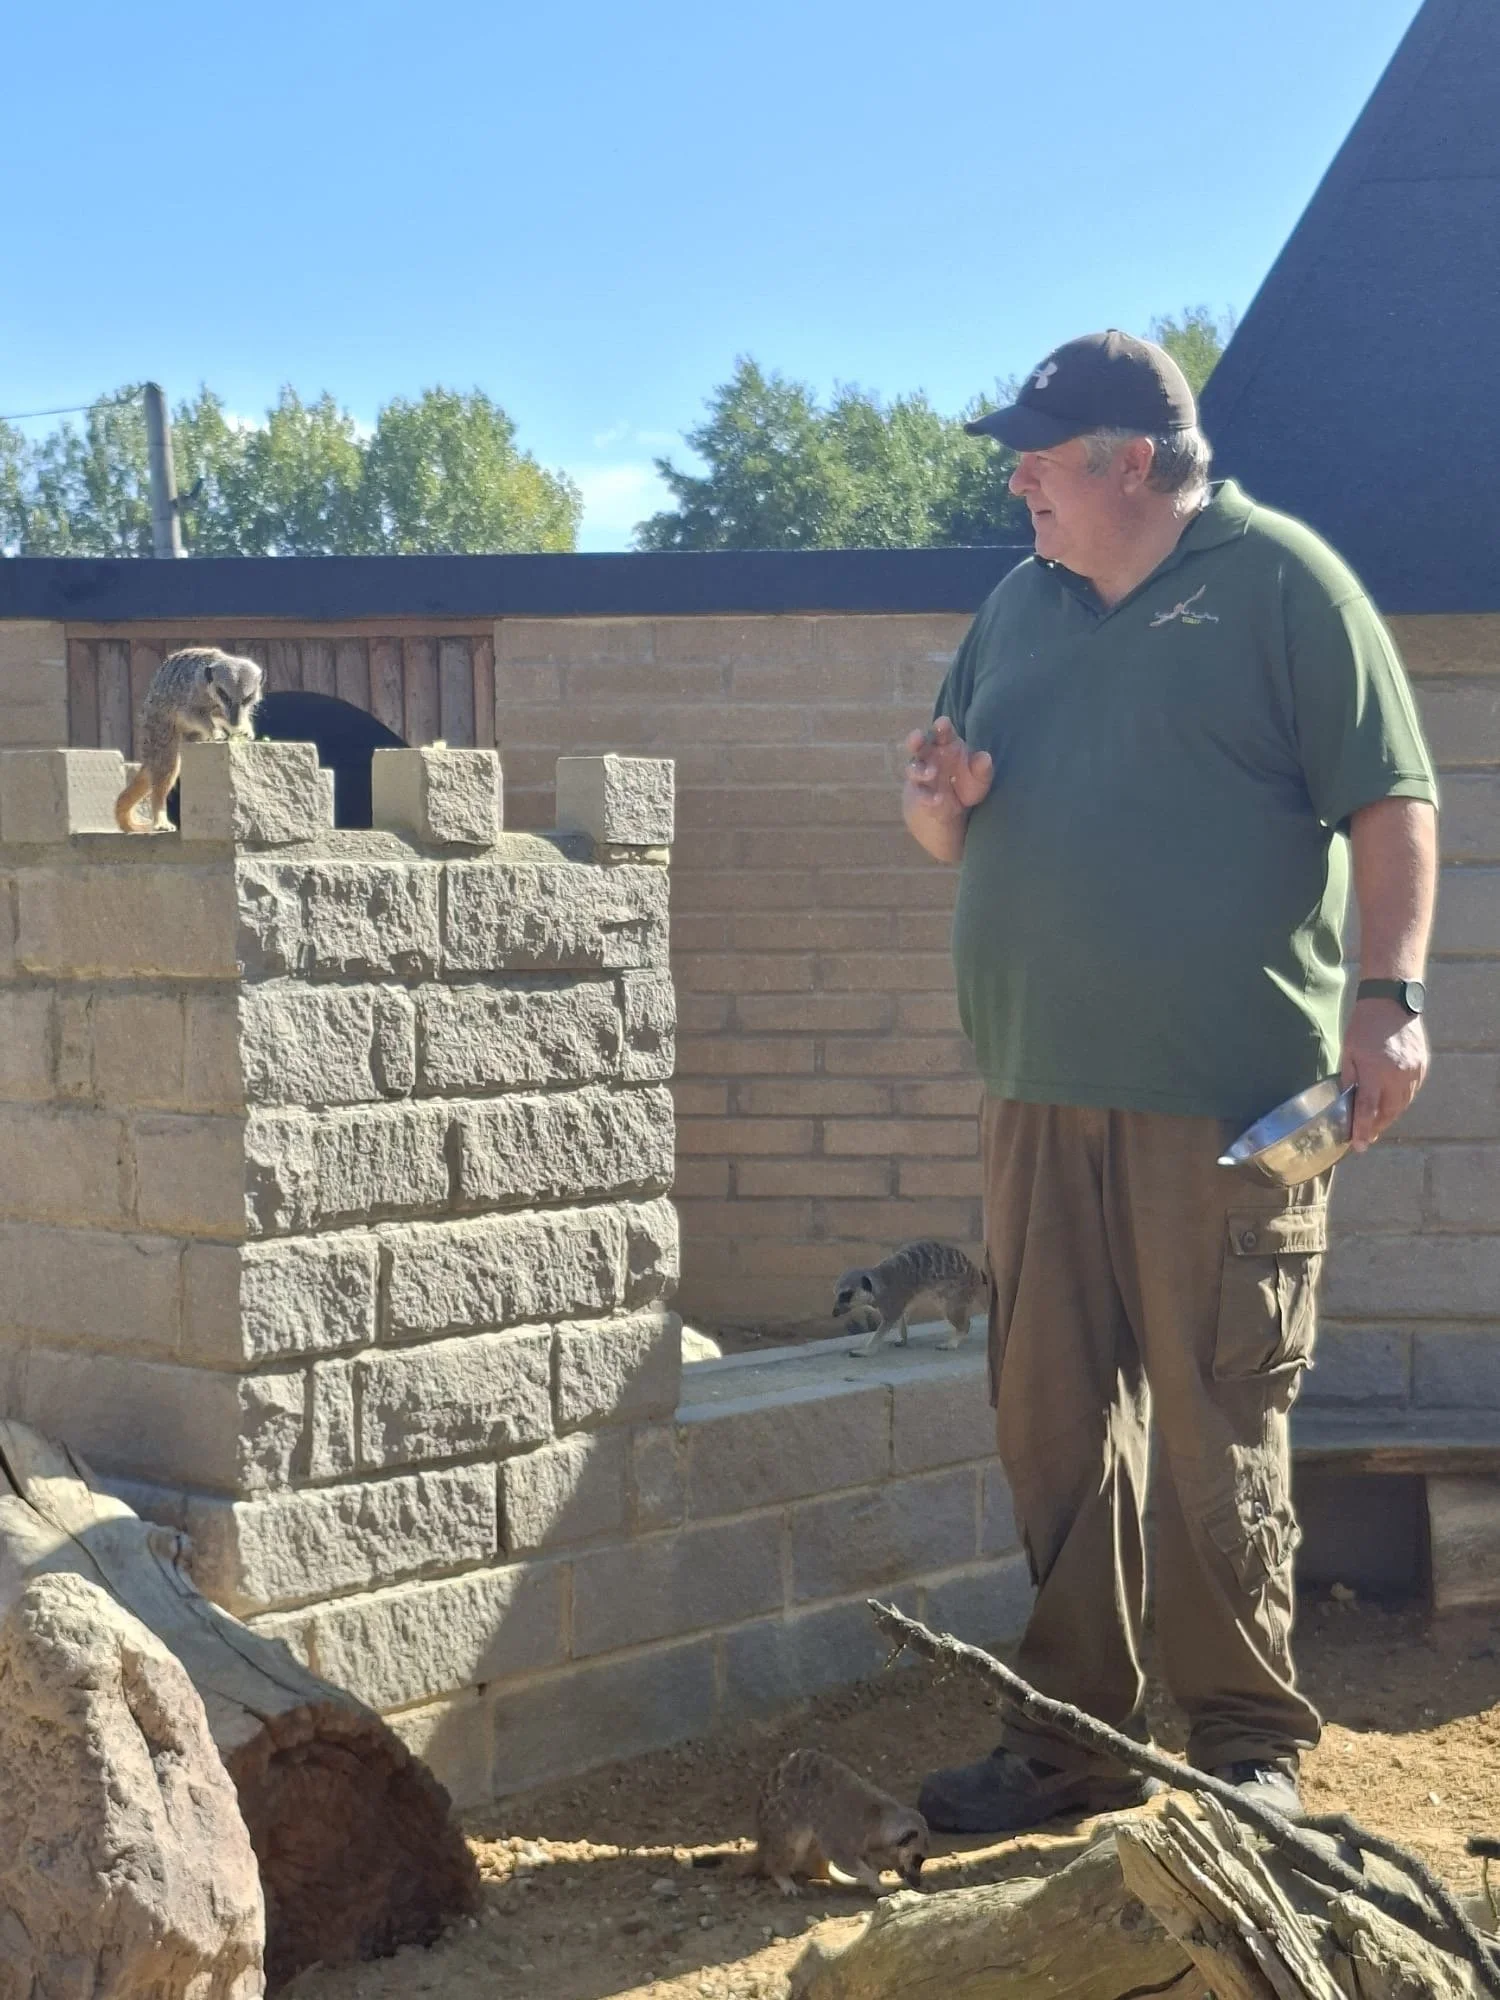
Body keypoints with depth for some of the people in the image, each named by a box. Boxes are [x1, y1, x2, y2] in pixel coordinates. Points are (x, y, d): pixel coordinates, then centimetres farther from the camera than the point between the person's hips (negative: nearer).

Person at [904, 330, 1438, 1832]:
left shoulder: (1280, 580, -1)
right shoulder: (1020, 606, 17)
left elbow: (1390, 802, -6)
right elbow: (953, 831, 24)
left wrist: (1389, 993, -16)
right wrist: (940, 801, 1)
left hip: (1226, 1097, -6)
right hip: (1039, 1092, 6)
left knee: (1218, 1428, -1)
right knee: (1054, 1420, 10)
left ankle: (1249, 1746, 13)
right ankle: (1071, 1734, 22)